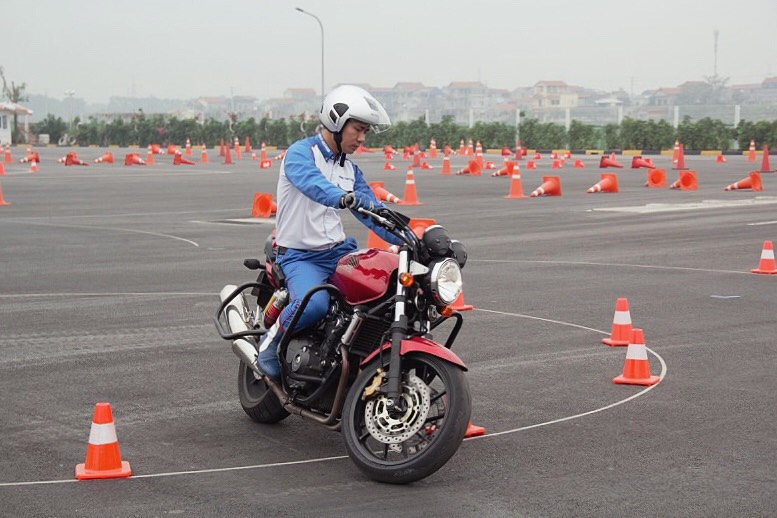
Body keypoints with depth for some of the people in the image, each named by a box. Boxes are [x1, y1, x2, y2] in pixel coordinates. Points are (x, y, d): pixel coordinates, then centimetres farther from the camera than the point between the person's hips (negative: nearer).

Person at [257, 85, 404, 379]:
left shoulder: (350, 170, 14)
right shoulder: (300, 153, -10)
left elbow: (372, 212, 10)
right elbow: (313, 185, -32)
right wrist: (348, 198, -53)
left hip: (339, 251, 7)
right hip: (299, 256, -7)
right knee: (314, 305, -35)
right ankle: (271, 341, -5)